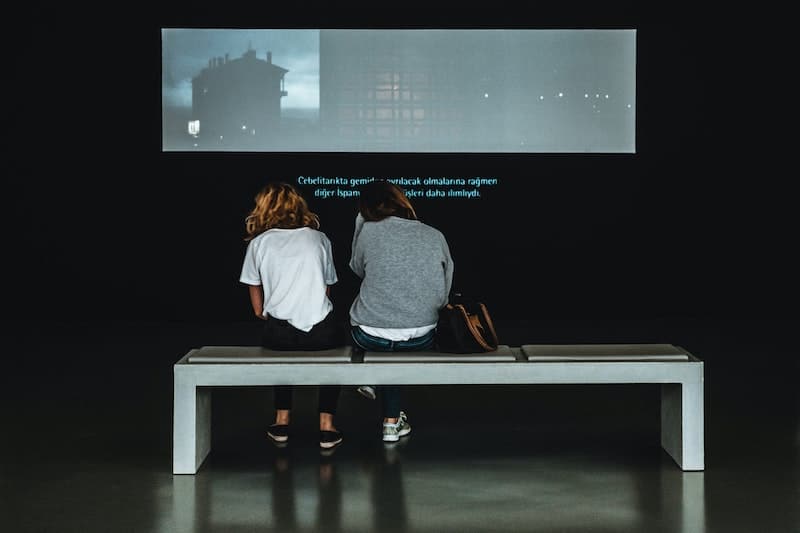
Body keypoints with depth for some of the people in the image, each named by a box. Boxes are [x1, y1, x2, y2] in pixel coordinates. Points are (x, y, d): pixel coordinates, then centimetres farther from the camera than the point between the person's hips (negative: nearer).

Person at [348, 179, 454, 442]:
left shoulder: (368, 231, -6)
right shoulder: (435, 236, 1)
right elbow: (443, 295, 8)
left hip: (370, 338, -1)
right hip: (421, 340, 1)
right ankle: (391, 422, 34)